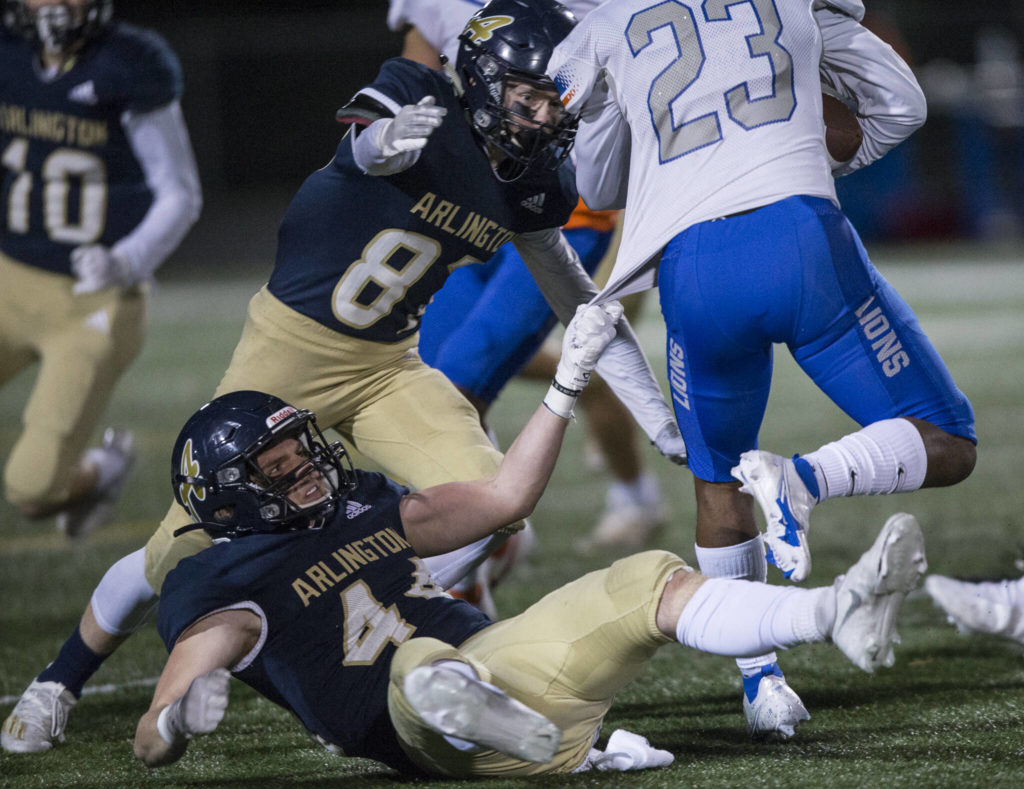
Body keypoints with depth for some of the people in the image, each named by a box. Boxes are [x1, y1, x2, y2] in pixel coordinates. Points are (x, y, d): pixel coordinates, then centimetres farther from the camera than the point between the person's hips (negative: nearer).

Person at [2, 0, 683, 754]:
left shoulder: (535, 185, -1)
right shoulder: (421, 97, -19)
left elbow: (583, 303, 9)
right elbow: (370, 148, -41)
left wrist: (658, 414, 8)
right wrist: (389, 137, -66)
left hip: (388, 367, 5)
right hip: (290, 349, -5)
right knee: (190, 546, -4)